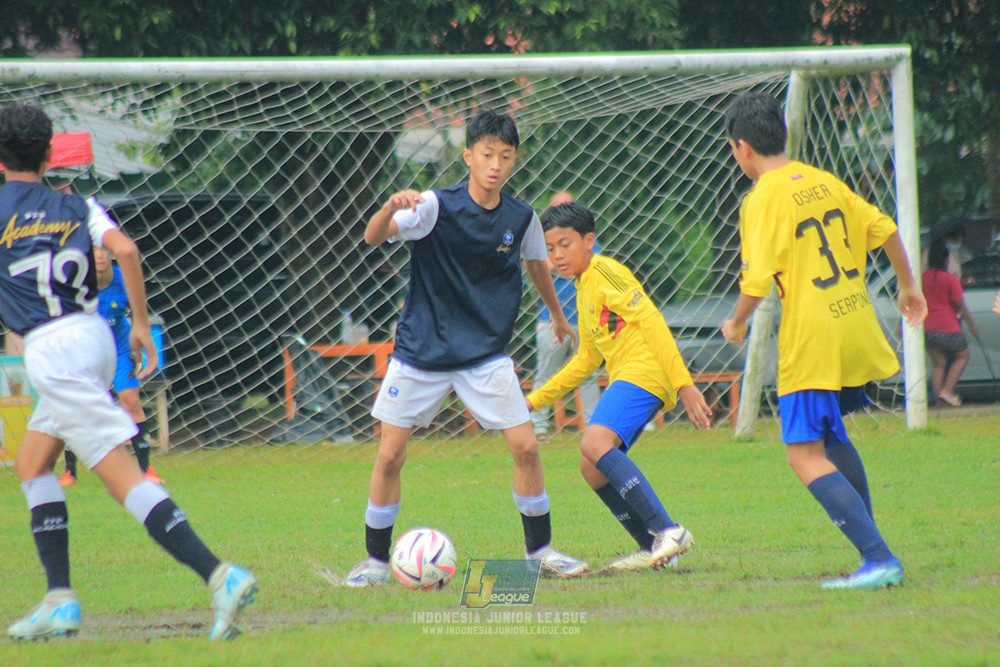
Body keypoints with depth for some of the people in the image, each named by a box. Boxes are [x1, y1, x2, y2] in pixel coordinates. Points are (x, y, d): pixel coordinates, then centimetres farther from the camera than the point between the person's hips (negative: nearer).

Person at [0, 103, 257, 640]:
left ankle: (220, 577, -26)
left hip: (51, 352, -7)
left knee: (122, 477, -13)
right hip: (94, 335, 7)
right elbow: (125, 250, -3)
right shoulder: (76, 206, 11)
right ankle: (59, 603, 15)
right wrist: (141, 323, 4)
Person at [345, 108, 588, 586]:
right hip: (421, 350, -2)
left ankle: (539, 550, 13)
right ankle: (376, 560, 12)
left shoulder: (521, 218, -3)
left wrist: (557, 315, 34)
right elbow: (372, 238, -27)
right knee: (389, 457, -4)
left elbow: (536, 264, 19)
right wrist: (390, 209, -49)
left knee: (526, 447, -6)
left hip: (485, 354, 2)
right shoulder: (437, 207, -15)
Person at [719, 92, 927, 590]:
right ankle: (872, 547, 25)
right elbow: (883, 229, 13)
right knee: (831, 437, 26)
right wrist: (908, 287, 27)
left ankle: (879, 559, -18)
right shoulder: (823, 182, 10)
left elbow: (758, 279, -18)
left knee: (805, 455, -7)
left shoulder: (764, 200, -12)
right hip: (858, 328, 8)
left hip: (811, 341, -8)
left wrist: (736, 324, 0)